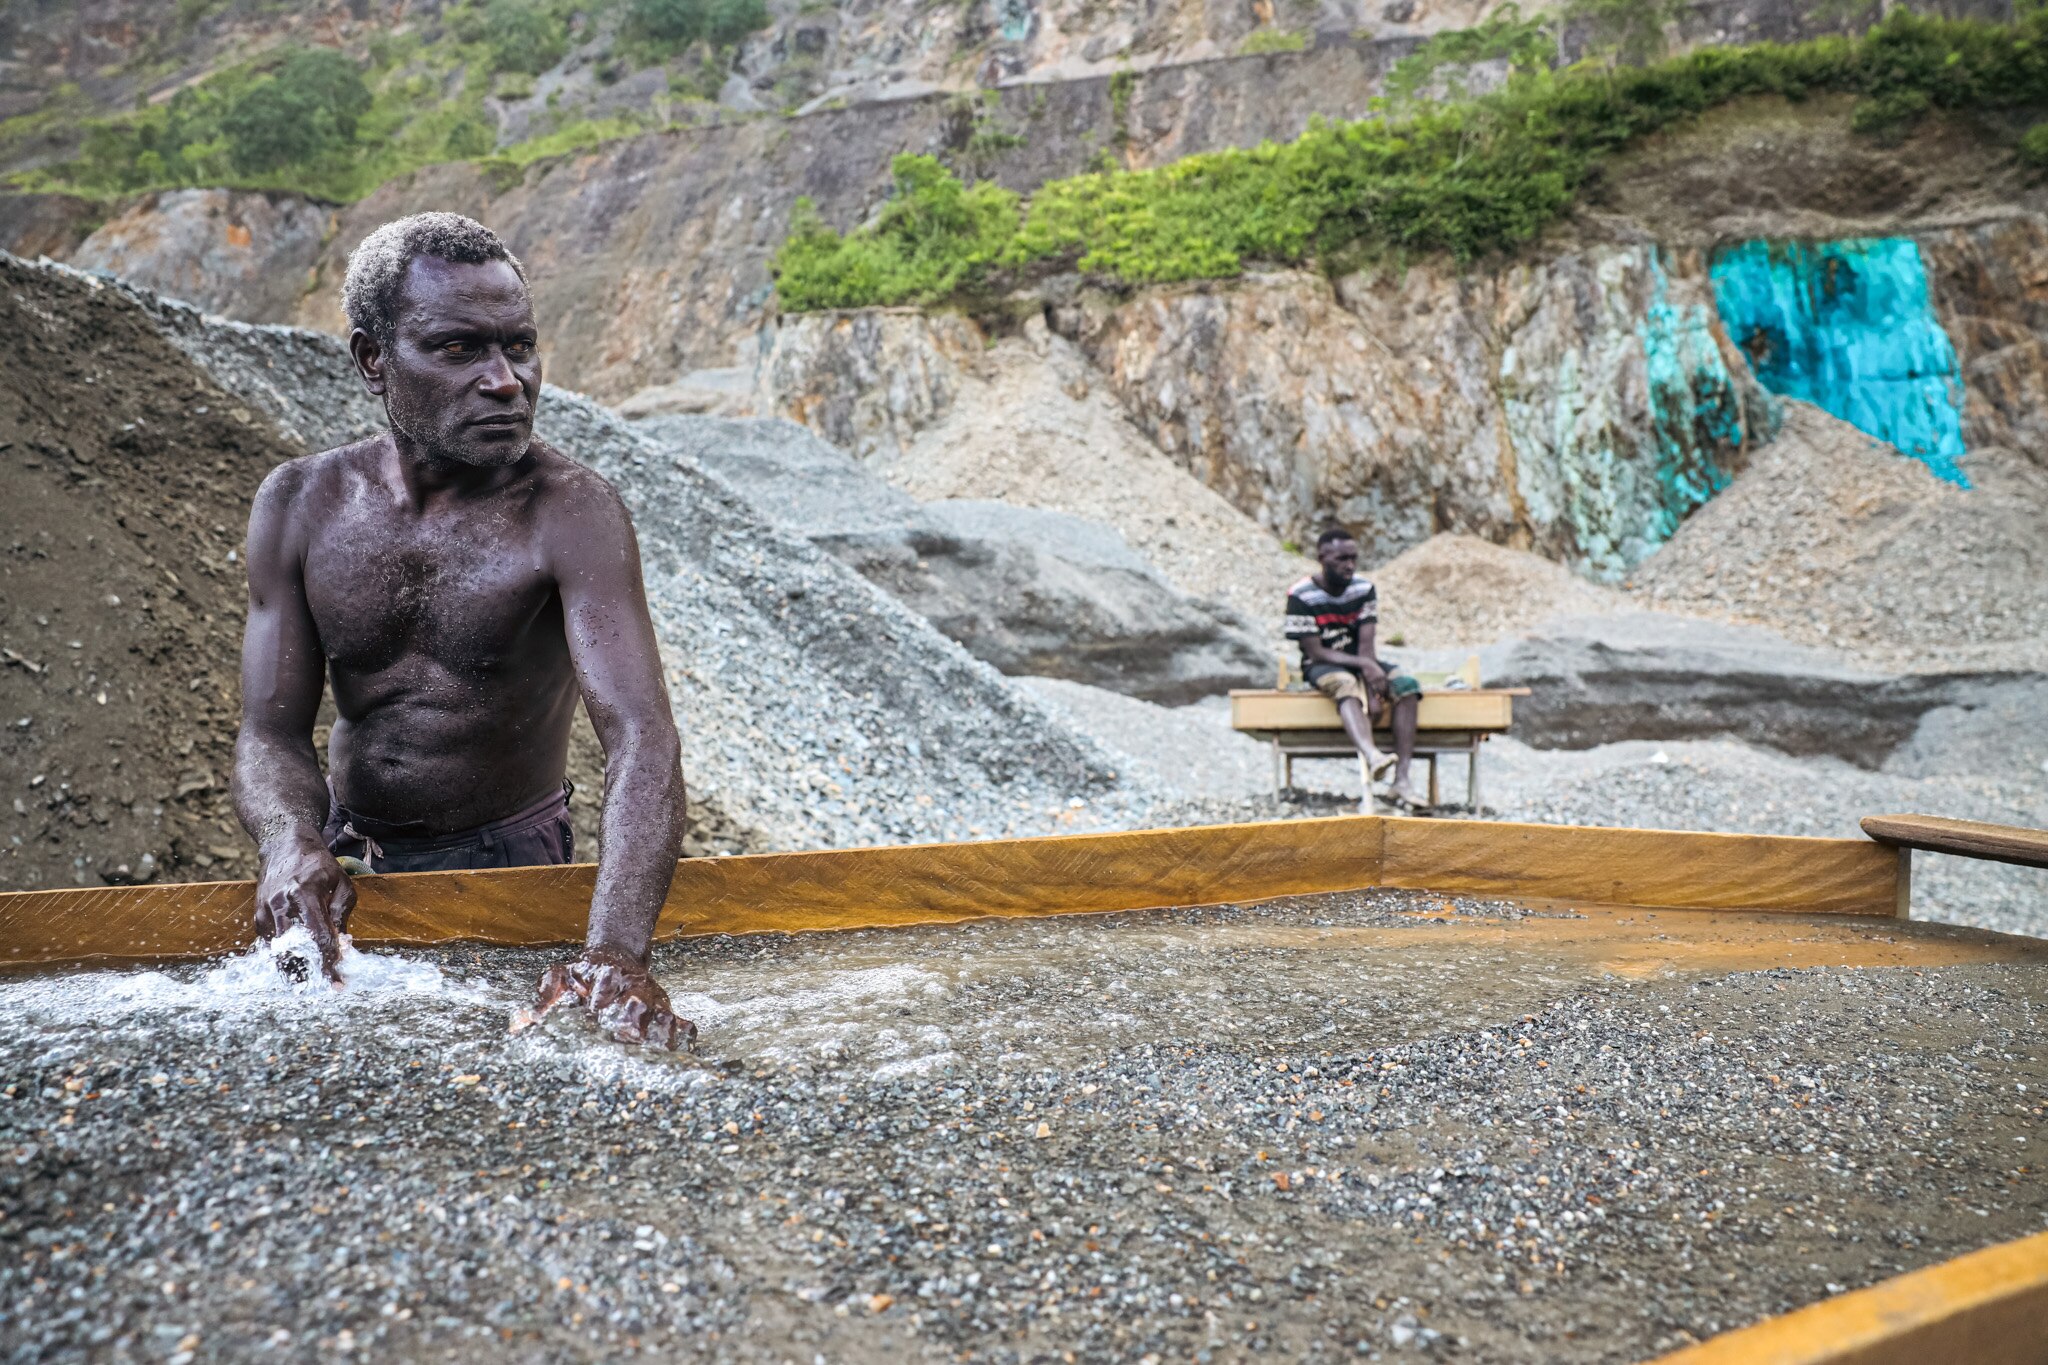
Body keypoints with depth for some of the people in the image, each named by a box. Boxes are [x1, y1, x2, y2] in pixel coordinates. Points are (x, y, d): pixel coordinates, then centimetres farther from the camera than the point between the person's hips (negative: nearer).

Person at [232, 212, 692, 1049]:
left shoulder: (571, 513, -20)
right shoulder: (301, 505, -5)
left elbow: (641, 736, -32)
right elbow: (272, 732, -7)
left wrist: (616, 952, -48)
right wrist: (292, 844, -31)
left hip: (506, 861, -3)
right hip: (344, 855, 4)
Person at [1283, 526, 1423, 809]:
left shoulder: (1365, 589, -1)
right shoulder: (1301, 596, -14)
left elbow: (1365, 644, -8)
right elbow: (1315, 652, -17)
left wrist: (1371, 686, -24)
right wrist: (1364, 665, -29)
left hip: (1358, 662, 5)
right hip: (1322, 667, -5)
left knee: (1407, 686, -22)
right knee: (1346, 683, -39)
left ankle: (1401, 781, -32)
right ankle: (1372, 757, -67)